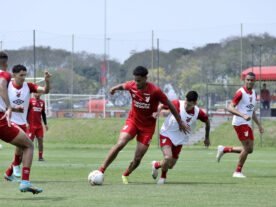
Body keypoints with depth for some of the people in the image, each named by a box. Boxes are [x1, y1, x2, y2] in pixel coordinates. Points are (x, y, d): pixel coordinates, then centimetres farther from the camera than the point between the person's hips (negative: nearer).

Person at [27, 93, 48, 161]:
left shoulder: (42, 102, 12)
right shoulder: (30, 101, -4)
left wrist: (45, 124, 14)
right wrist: (27, 123, -12)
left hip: (39, 125, 5)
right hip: (31, 125, -5)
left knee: (40, 140, -1)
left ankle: (40, 157, 4)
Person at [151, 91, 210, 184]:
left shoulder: (198, 113, -13)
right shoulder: (177, 104, -20)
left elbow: (207, 121, 7)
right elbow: (162, 105, -5)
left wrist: (207, 138, 18)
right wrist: (158, 111, -28)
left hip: (179, 140, 3)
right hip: (167, 134, -3)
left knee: (170, 165, 3)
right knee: (168, 158, -25)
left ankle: (156, 165, 39)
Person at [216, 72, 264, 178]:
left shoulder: (254, 93, 14)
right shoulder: (241, 93, -13)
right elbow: (230, 108, -19)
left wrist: (259, 125, 20)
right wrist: (243, 115, -31)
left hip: (247, 124, 8)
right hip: (240, 123, -8)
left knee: (249, 149, 6)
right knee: (247, 148, -12)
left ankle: (224, 150, 19)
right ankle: (238, 172, 0)